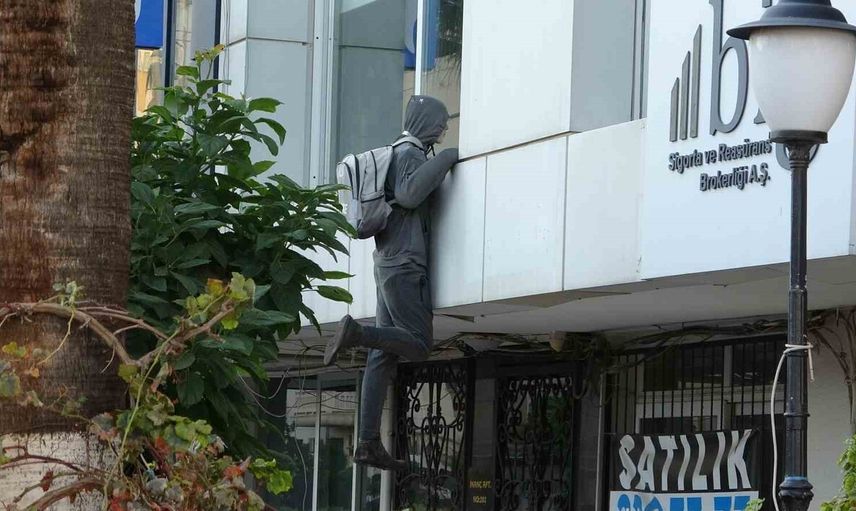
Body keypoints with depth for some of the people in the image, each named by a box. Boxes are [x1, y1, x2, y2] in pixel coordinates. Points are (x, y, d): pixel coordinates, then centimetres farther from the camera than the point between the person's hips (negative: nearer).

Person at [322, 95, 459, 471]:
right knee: (418, 344, -13)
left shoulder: (400, 154, 22)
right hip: (405, 264, -9)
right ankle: (355, 332, -26)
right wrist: (444, 159, -16)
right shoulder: (410, 154, -6)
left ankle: (368, 443, -3)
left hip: (388, 263, 9)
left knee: (384, 355, 2)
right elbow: (408, 194, -24)